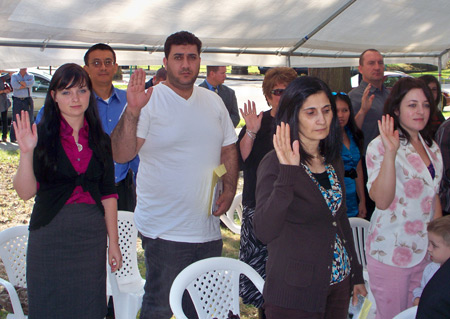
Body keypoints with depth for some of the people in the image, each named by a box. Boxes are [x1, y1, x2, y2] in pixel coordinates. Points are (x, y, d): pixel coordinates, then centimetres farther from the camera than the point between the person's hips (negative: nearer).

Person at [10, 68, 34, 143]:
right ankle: (12, 138, 5)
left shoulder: (31, 76, 11)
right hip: (17, 101, -1)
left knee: (30, 119, 1)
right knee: (15, 120, -1)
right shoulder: (14, 76, 8)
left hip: (28, 100, 1)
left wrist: (20, 82, -11)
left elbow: (31, 83, -13)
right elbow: (14, 85, -12)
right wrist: (26, 85, -10)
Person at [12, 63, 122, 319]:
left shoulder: (100, 140, 5)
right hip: (50, 233, -3)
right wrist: (27, 152, -25)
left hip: (92, 235, 3)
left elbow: (108, 194, 7)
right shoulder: (42, 135, -5)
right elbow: (26, 192, -11)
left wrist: (114, 242, 6)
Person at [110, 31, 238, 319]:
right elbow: (121, 154, -18)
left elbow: (229, 149, 17)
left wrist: (229, 191, 3)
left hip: (208, 228, 6)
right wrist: (132, 111, -31)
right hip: (165, 231, -5)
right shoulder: (150, 101, -9)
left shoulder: (213, 101, 10)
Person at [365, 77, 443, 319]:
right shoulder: (380, 146, -12)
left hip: (426, 250, 6)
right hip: (391, 251, -6)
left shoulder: (432, 148, 9)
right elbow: (382, 201, -24)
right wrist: (390, 153, -31)